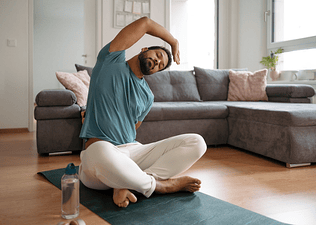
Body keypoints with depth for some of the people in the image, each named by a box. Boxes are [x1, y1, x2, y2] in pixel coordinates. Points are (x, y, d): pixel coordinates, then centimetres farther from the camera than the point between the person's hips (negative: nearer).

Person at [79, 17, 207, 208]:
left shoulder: (148, 97, 16)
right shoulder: (111, 61, 3)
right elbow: (145, 23, 2)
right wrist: (173, 42, 15)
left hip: (133, 151, 6)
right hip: (100, 151, -5)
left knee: (196, 142, -11)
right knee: (101, 152, -45)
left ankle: (127, 185, -26)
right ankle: (159, 185, -15)